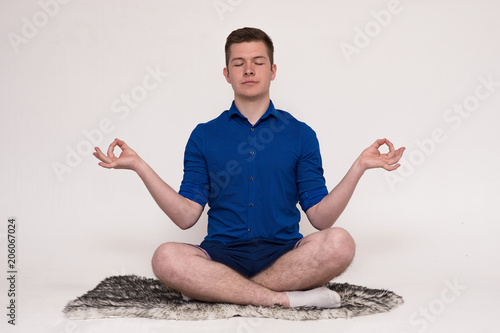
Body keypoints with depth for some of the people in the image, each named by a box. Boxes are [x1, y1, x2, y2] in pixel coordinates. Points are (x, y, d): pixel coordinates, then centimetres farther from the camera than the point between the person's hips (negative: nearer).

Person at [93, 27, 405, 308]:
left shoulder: (300, 134, 11)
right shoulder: (204, 136, 12)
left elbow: (320, 216, 4)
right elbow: (186, 216, 4)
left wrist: (359, 166, -6)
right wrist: (140, 166, -2)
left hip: (283, 254, 1)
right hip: (222, 253, 0)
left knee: (339, 243, -31)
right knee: (166, 258, -31)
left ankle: (212, 289, -21)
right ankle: (288, 297, -25)